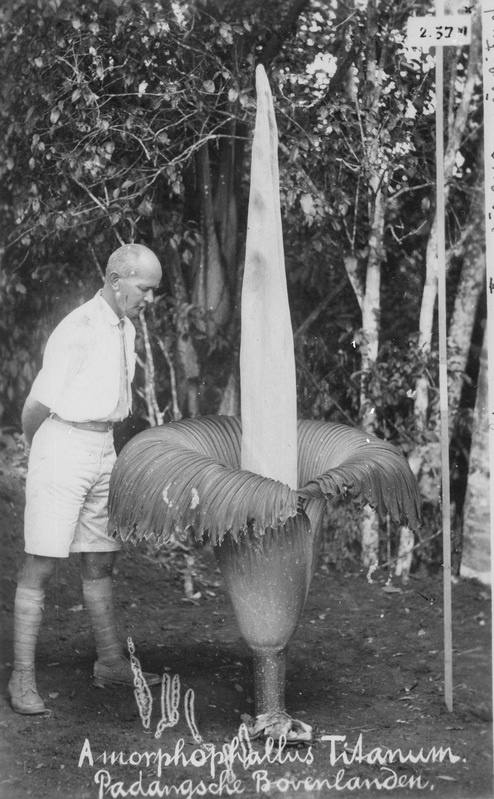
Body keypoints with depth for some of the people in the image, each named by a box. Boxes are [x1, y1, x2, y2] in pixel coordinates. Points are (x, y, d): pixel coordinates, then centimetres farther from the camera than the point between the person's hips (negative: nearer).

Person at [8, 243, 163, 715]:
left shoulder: (125, 329, 10)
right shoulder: (77, 332, -18)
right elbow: (37, 406, -11)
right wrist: (38, 456, 5)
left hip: (102, 451, 8)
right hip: (61, 450, -8)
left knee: (100, 561, 14)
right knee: (40, 564, -4)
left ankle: (110, 663, 25)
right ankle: (23, 678, 2)